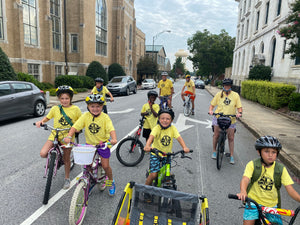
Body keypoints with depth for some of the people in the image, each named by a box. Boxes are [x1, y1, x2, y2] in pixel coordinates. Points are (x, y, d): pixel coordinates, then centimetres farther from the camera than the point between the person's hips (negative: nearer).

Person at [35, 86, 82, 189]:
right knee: (43, 154, -16)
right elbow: (47, 117, 13)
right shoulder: (55, 108, 0)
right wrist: (41, 121, -7)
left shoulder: (75, 109, -4)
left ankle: (67, 179, 30)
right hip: (54, 135, 2)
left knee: (66, 159, 9)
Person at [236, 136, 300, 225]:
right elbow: (245, 179, -25)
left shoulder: (281, 169, -5)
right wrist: (243, 191, -45)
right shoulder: (252, 165, -12)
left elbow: (290, 189, -8)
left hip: (272, 205, 3)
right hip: (254, 201, -2)